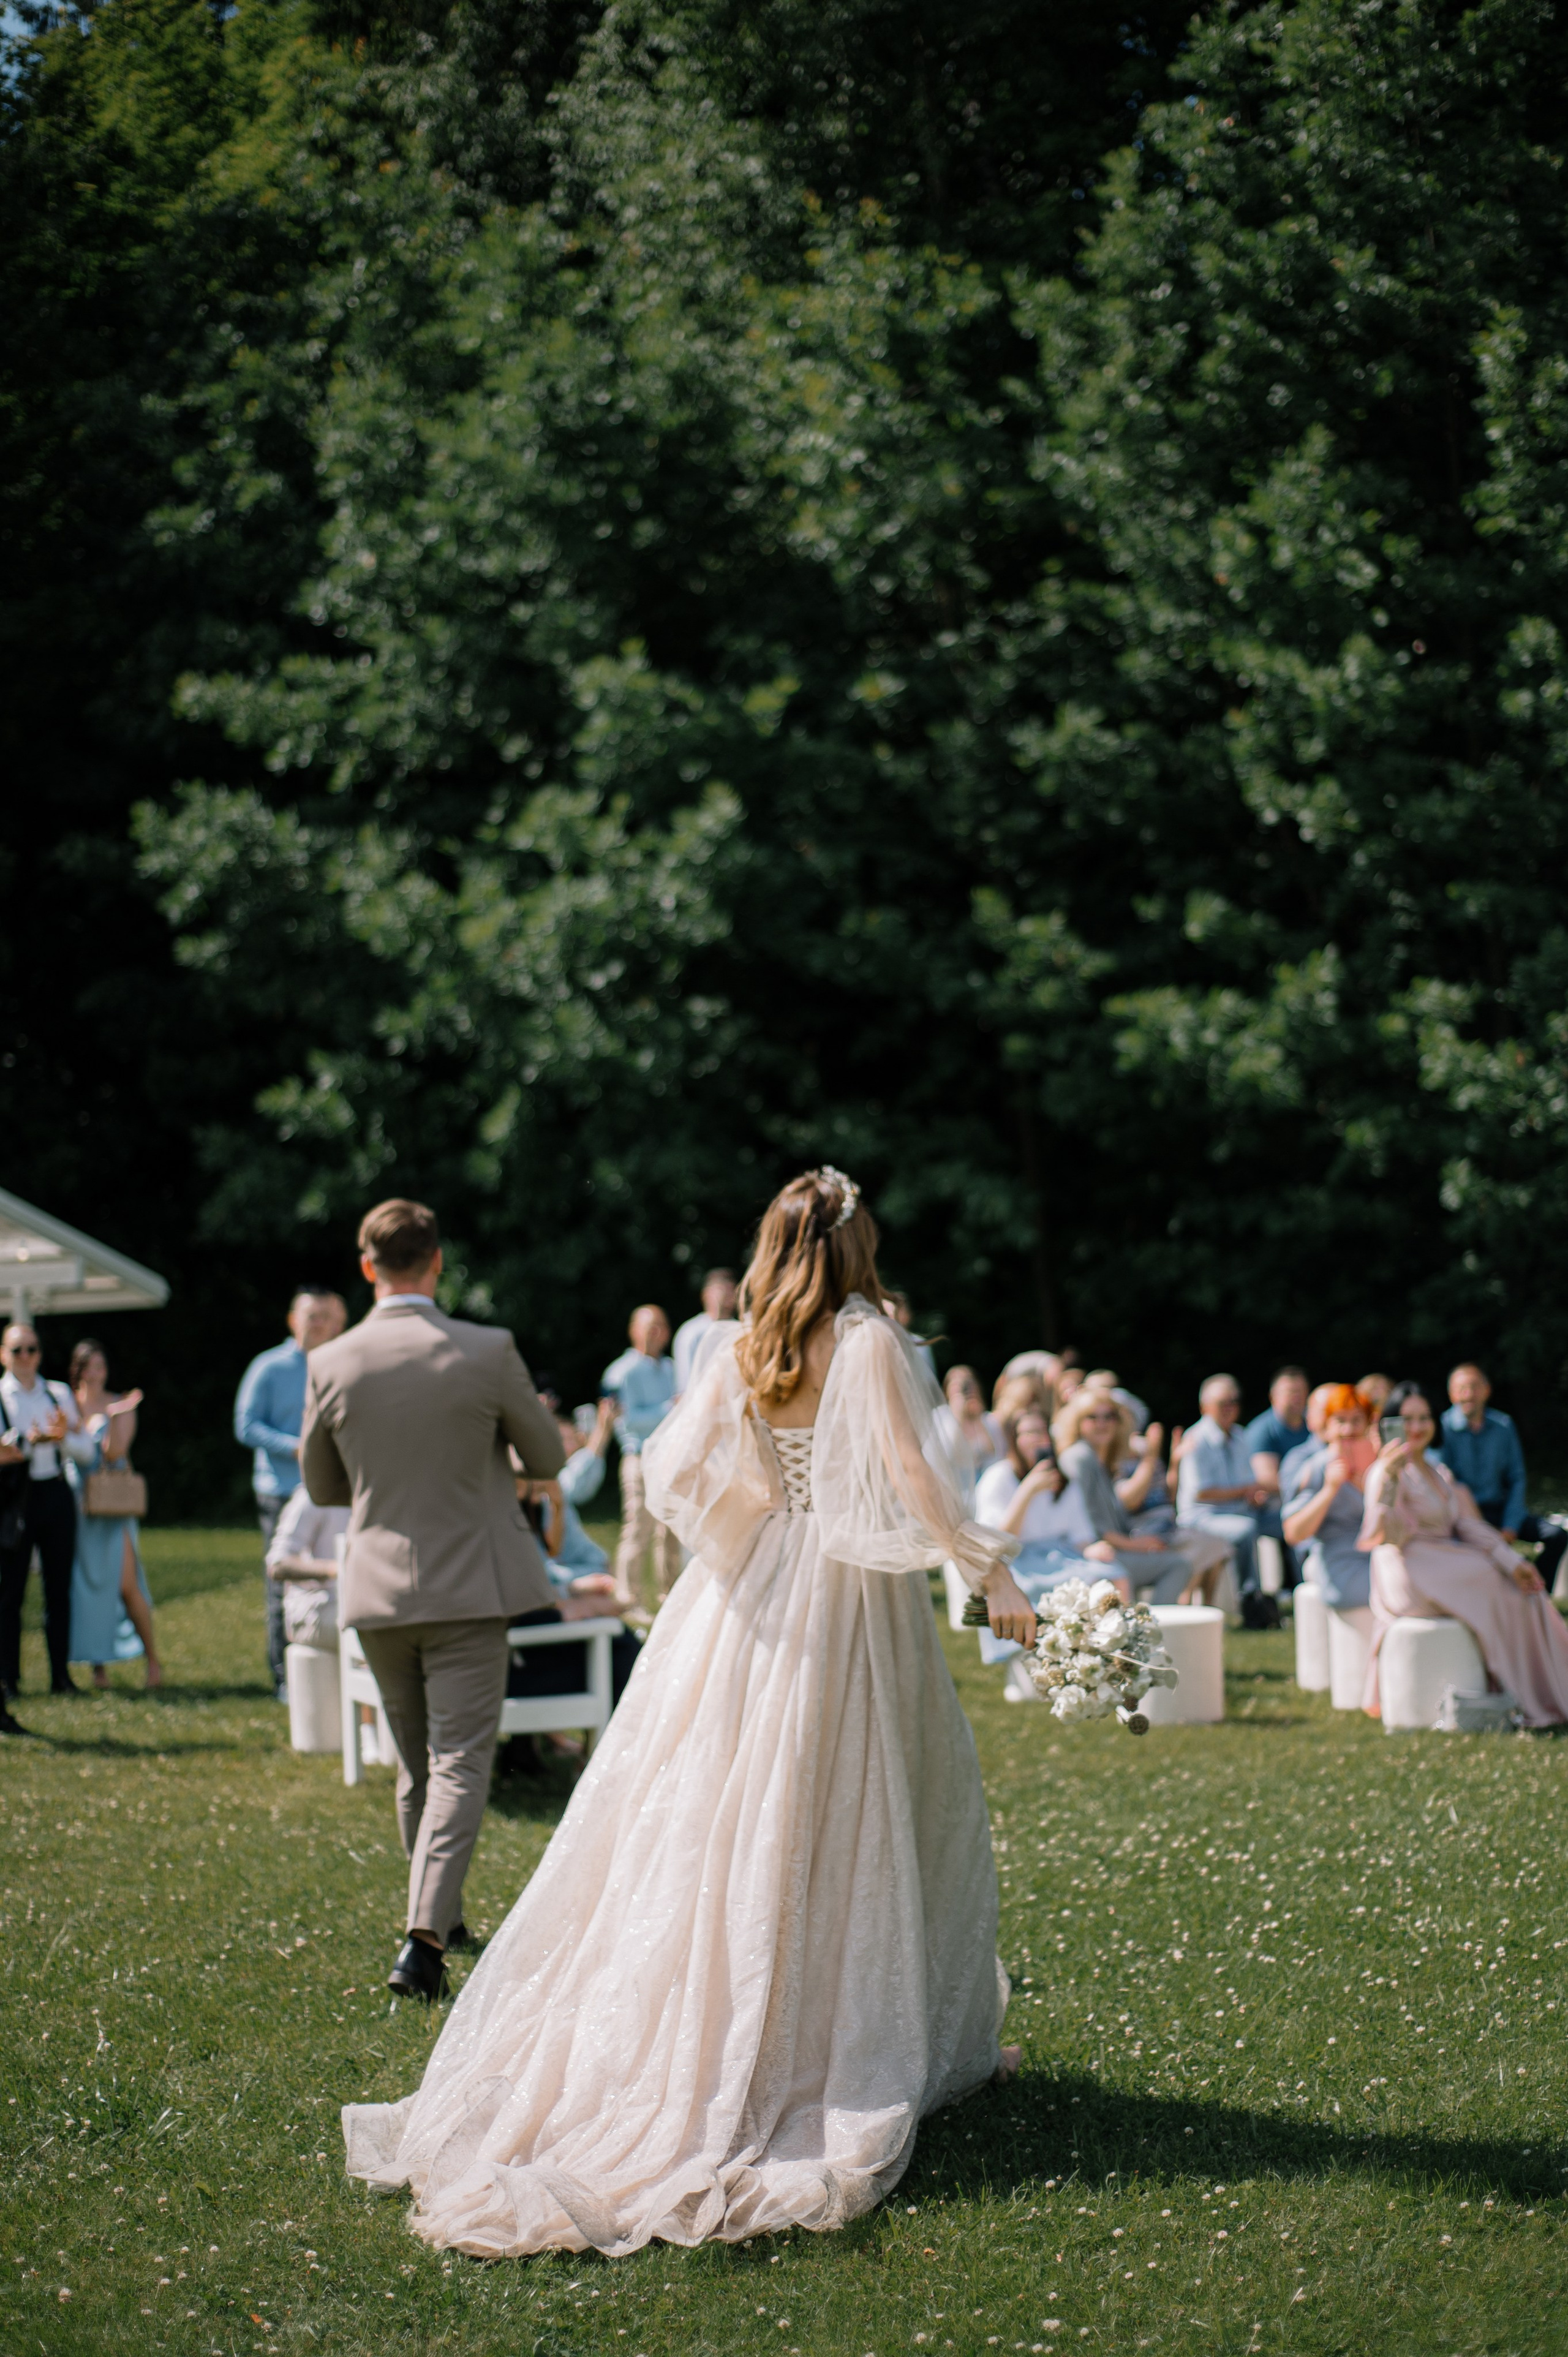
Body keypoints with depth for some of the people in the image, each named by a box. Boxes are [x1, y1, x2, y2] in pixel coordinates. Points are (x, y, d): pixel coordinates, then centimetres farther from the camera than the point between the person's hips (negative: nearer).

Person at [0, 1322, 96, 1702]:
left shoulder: (59, 1394, 12)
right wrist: (32, 1439, -27)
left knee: (59, 1588, 4)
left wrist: (63, 1438, -12)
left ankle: (61, 1675, 8)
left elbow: (87, 1452, 7)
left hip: (55, 1495, 3)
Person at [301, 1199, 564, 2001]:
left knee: (414, 1763, 18)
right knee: (459, 1762, -3)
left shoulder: (331, 1364, -6)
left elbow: (321, 1485, 7)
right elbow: (547, 1457, 2)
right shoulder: (488, 1353, -12)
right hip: (468, 1588, -3)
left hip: (378, 1589, 3)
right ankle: (424, 1935, -17)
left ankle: (438, 1913, 32)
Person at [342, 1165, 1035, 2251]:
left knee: (715, 1818, 9)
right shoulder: (870, 1342, -10)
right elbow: (912, 1479, -18)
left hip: (753, 1597, 5)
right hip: (852, 1601, -5)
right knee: (857, 1817, 4)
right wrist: (994, 1572, -11)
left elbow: (675, 1472, 0)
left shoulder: (741, 1353, 4)